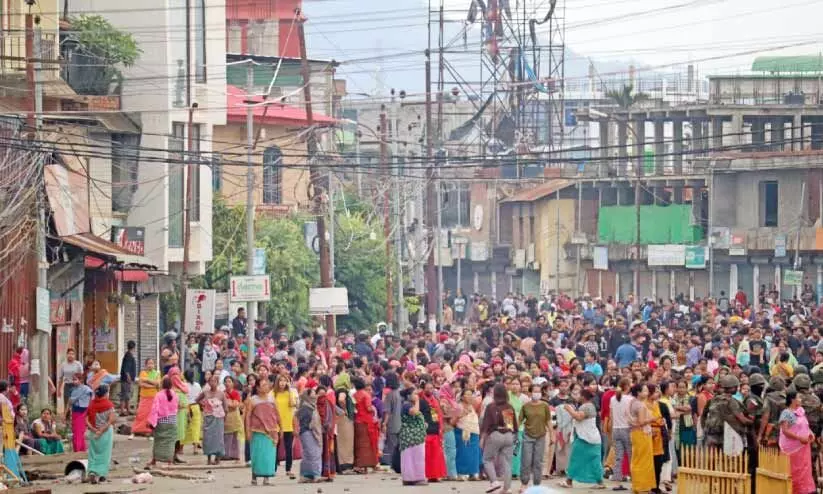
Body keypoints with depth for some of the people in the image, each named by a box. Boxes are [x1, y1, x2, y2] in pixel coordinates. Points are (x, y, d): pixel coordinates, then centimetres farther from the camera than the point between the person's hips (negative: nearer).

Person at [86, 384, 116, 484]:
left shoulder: (91, 404, 2)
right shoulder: (108, 404, -9)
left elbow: (87, 420, -4)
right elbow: (111, 420, -17)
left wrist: (93, 429, -9)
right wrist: (101, 430, -14)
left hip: (93, 432, 3)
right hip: (106, 431, -3)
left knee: (93, 453, 9)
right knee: (105, 453, 9)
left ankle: (92, 472, -8)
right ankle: (102, 474, 10)